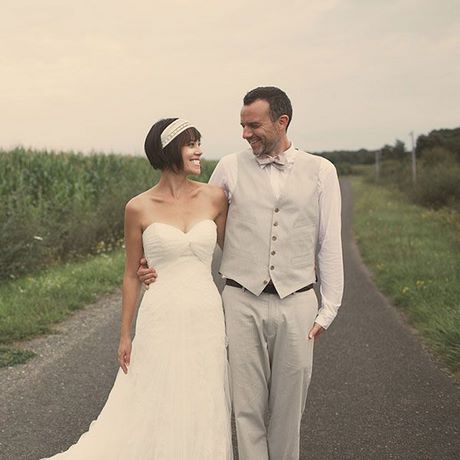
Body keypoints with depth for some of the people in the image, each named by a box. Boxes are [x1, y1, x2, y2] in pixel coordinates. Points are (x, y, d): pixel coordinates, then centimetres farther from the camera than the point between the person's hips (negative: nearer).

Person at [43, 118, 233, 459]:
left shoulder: (215, 197, 0)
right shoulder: (139, 208, -4)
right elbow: (132, 275, 2)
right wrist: (125, 335, 3)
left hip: (207, 318, 2)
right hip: (162, 319, -2)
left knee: (202, 410, 12)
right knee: (157, 412, 7)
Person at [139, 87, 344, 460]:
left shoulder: (321, 171, 4)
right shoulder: (231, 168, 5)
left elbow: (330, 244, 5)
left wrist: (328, 309, 3)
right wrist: (161, 263, 0)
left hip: (296, 304, 0)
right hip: (243, 303, 0)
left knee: (288, 408, 9)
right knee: (248, 406, 4)